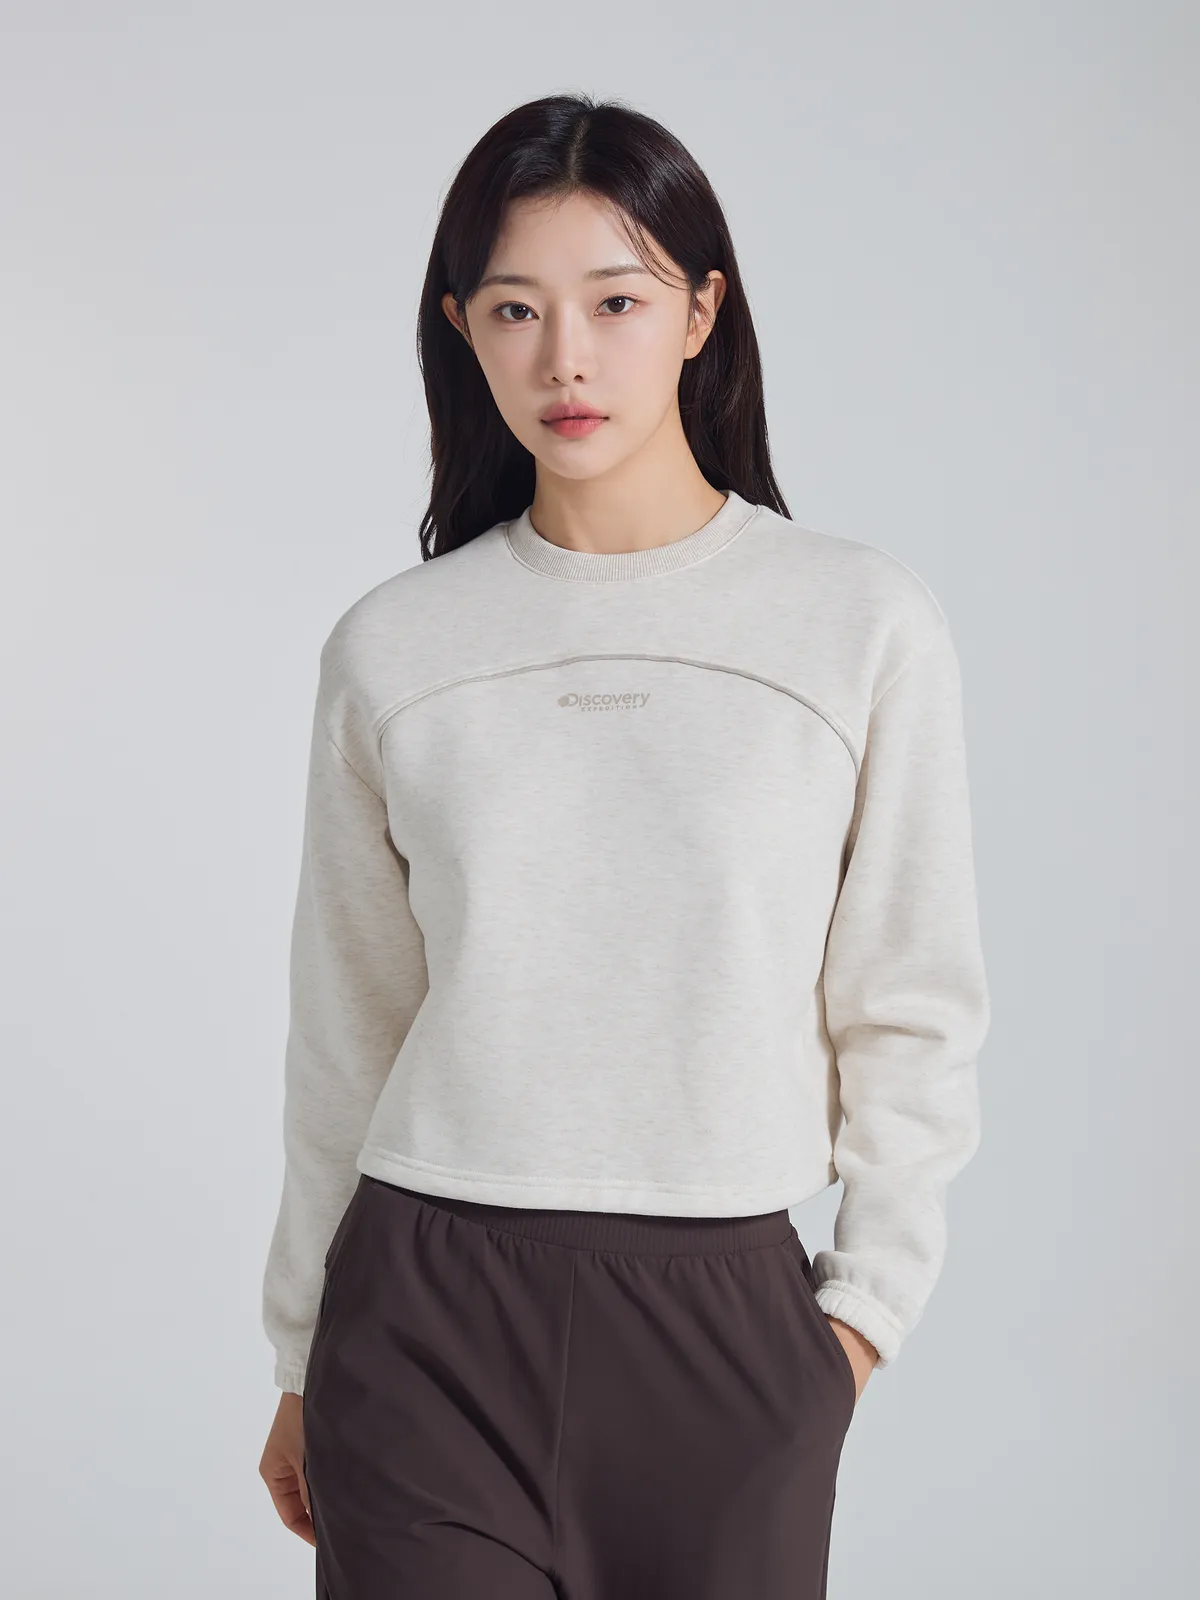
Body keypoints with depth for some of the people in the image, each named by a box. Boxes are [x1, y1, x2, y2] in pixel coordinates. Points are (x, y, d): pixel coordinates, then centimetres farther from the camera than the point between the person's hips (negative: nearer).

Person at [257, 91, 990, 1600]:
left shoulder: (864, 622, -2)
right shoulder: (391, 647, 2)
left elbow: (911, 1007, 3)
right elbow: (344, 1034, 9)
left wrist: (870, 1301, -3)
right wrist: (303, 1358, 13)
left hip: (726, 1319, 0)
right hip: (432, 1313, 1)